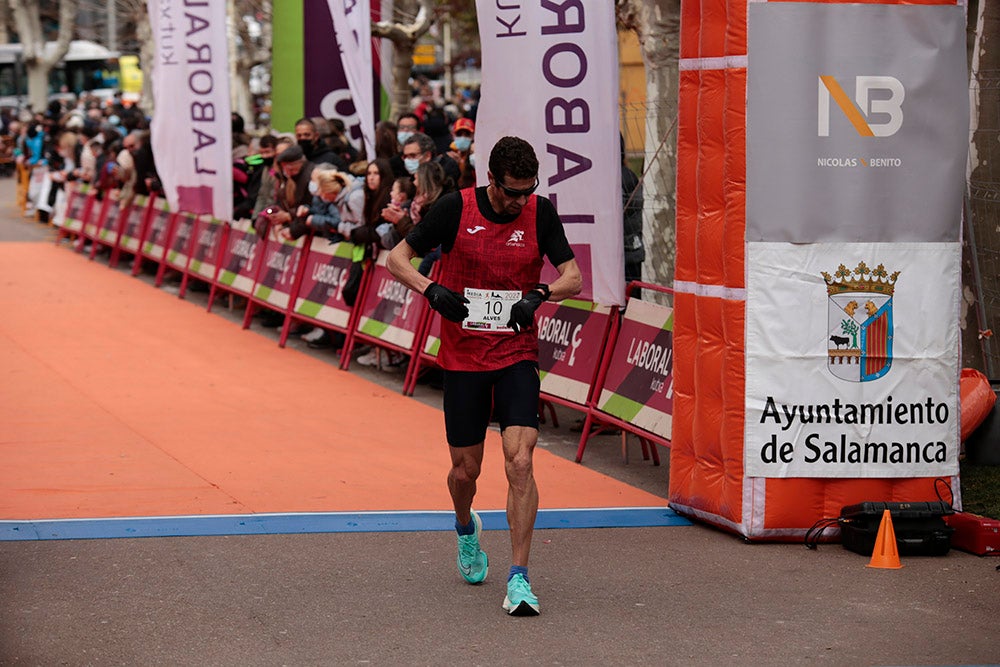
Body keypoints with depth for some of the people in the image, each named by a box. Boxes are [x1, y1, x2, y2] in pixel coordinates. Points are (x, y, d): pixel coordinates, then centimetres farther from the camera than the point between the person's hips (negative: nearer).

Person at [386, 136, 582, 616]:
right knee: (466, 469, 8)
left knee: (520, 460, -16)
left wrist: (539, 294, -23)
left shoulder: (540, 213, -3)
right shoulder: (456, 209, -8)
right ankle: (466, 529, 44)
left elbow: (573, 277, -3)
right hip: (462, 358, 0)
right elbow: (397, 257, -2)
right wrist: (431, 289, -20)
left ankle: (519, 578, -12)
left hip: (518, 356, 0)